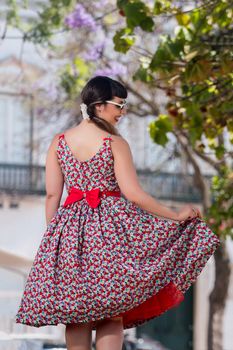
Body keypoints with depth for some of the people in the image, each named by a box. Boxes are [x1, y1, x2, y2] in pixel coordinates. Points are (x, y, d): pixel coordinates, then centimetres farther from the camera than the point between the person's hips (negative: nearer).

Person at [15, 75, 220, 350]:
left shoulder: (59, 142, 3)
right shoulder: (115, 143, -9)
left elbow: (52, 195, 3)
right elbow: (133, 194, -13)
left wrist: (51, 236, 11)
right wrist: (176, 216, -7)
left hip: (69, 229, 4)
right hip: (111, 227, -4)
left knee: (76, 314, 7)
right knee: (112, 313, 2)